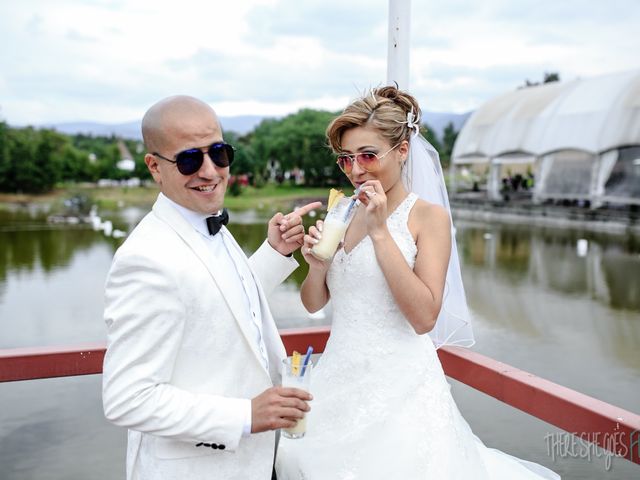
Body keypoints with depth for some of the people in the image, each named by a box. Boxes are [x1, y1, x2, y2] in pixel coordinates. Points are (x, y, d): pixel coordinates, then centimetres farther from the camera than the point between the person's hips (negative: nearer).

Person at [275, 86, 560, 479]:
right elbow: (313, 303, 10)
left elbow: (424, 317, -20)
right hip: (339, 377, 5)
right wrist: (317, 265, -12)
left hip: (399, 385, -5)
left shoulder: (429, 216, -10)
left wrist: (380, 231, -20)